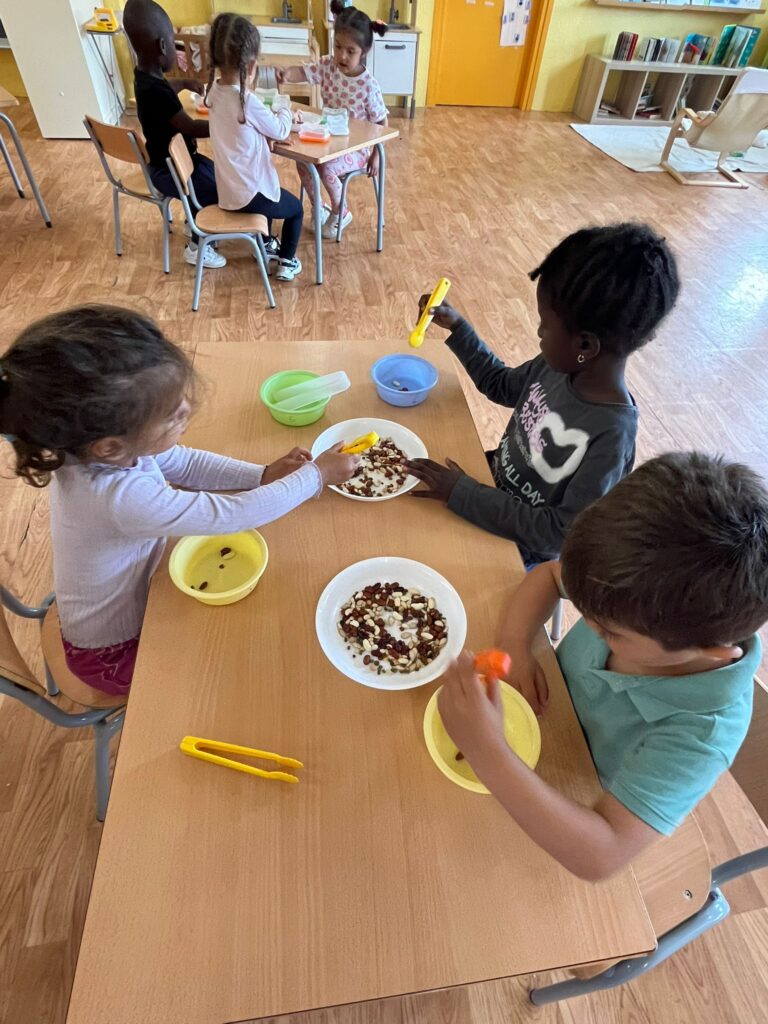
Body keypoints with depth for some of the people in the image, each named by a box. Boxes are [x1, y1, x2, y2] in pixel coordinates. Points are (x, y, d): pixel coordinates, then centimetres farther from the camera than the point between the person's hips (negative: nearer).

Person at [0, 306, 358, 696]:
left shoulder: (91, 446, -18)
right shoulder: (120, 497, -42)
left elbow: (184, 463, -4)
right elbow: (232, 515, -36)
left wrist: (262, 475, -17)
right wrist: (316, 476, -24)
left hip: (126, 600, 6)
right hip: (115, 654, -6)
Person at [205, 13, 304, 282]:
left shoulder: (215, 92, 2)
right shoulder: (248, 102, -22)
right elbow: (281, 131, -7)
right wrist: (285, 111, 11)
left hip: (228, 190, 8)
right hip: (249, 194, -8)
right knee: (296, 208, 16)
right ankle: (286, 263, 18)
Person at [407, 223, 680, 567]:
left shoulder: (611, 434, -32)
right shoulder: (560, 365, -12)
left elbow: (561, 533, -28)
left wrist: (463, 493, -31)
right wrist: (456, 326, 3)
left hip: (519, 548, -6)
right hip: (494, 480, 6)